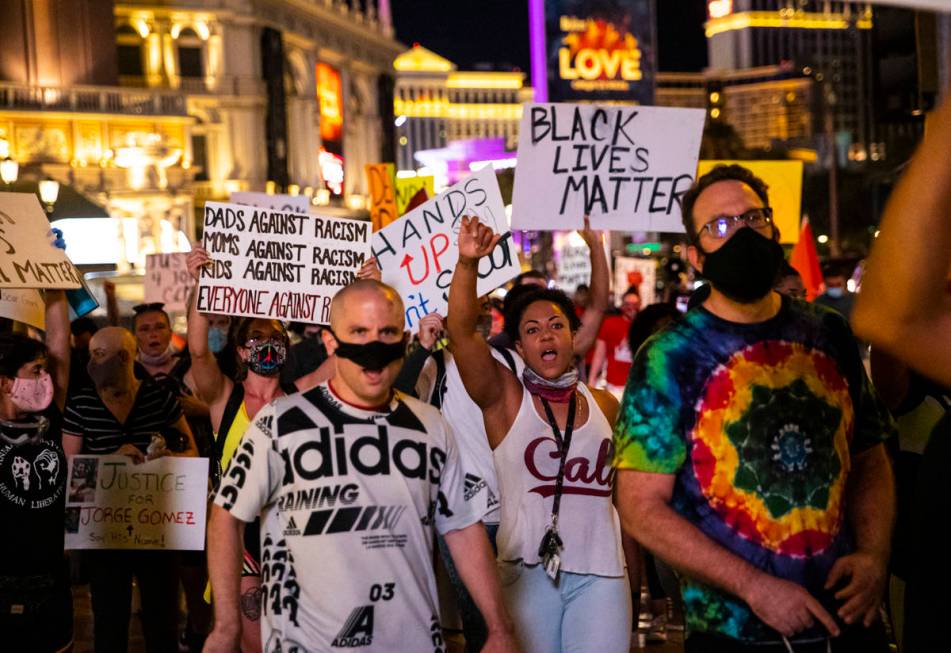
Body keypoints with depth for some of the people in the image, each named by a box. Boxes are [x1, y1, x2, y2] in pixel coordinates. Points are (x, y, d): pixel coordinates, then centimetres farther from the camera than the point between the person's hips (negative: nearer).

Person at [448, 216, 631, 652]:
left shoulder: (603, 404, 9)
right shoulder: (504, 398, -1)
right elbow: (461, 329, -16)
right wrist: (468, 263, -29)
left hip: (600, 575, 2)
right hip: (529, 572, -2)